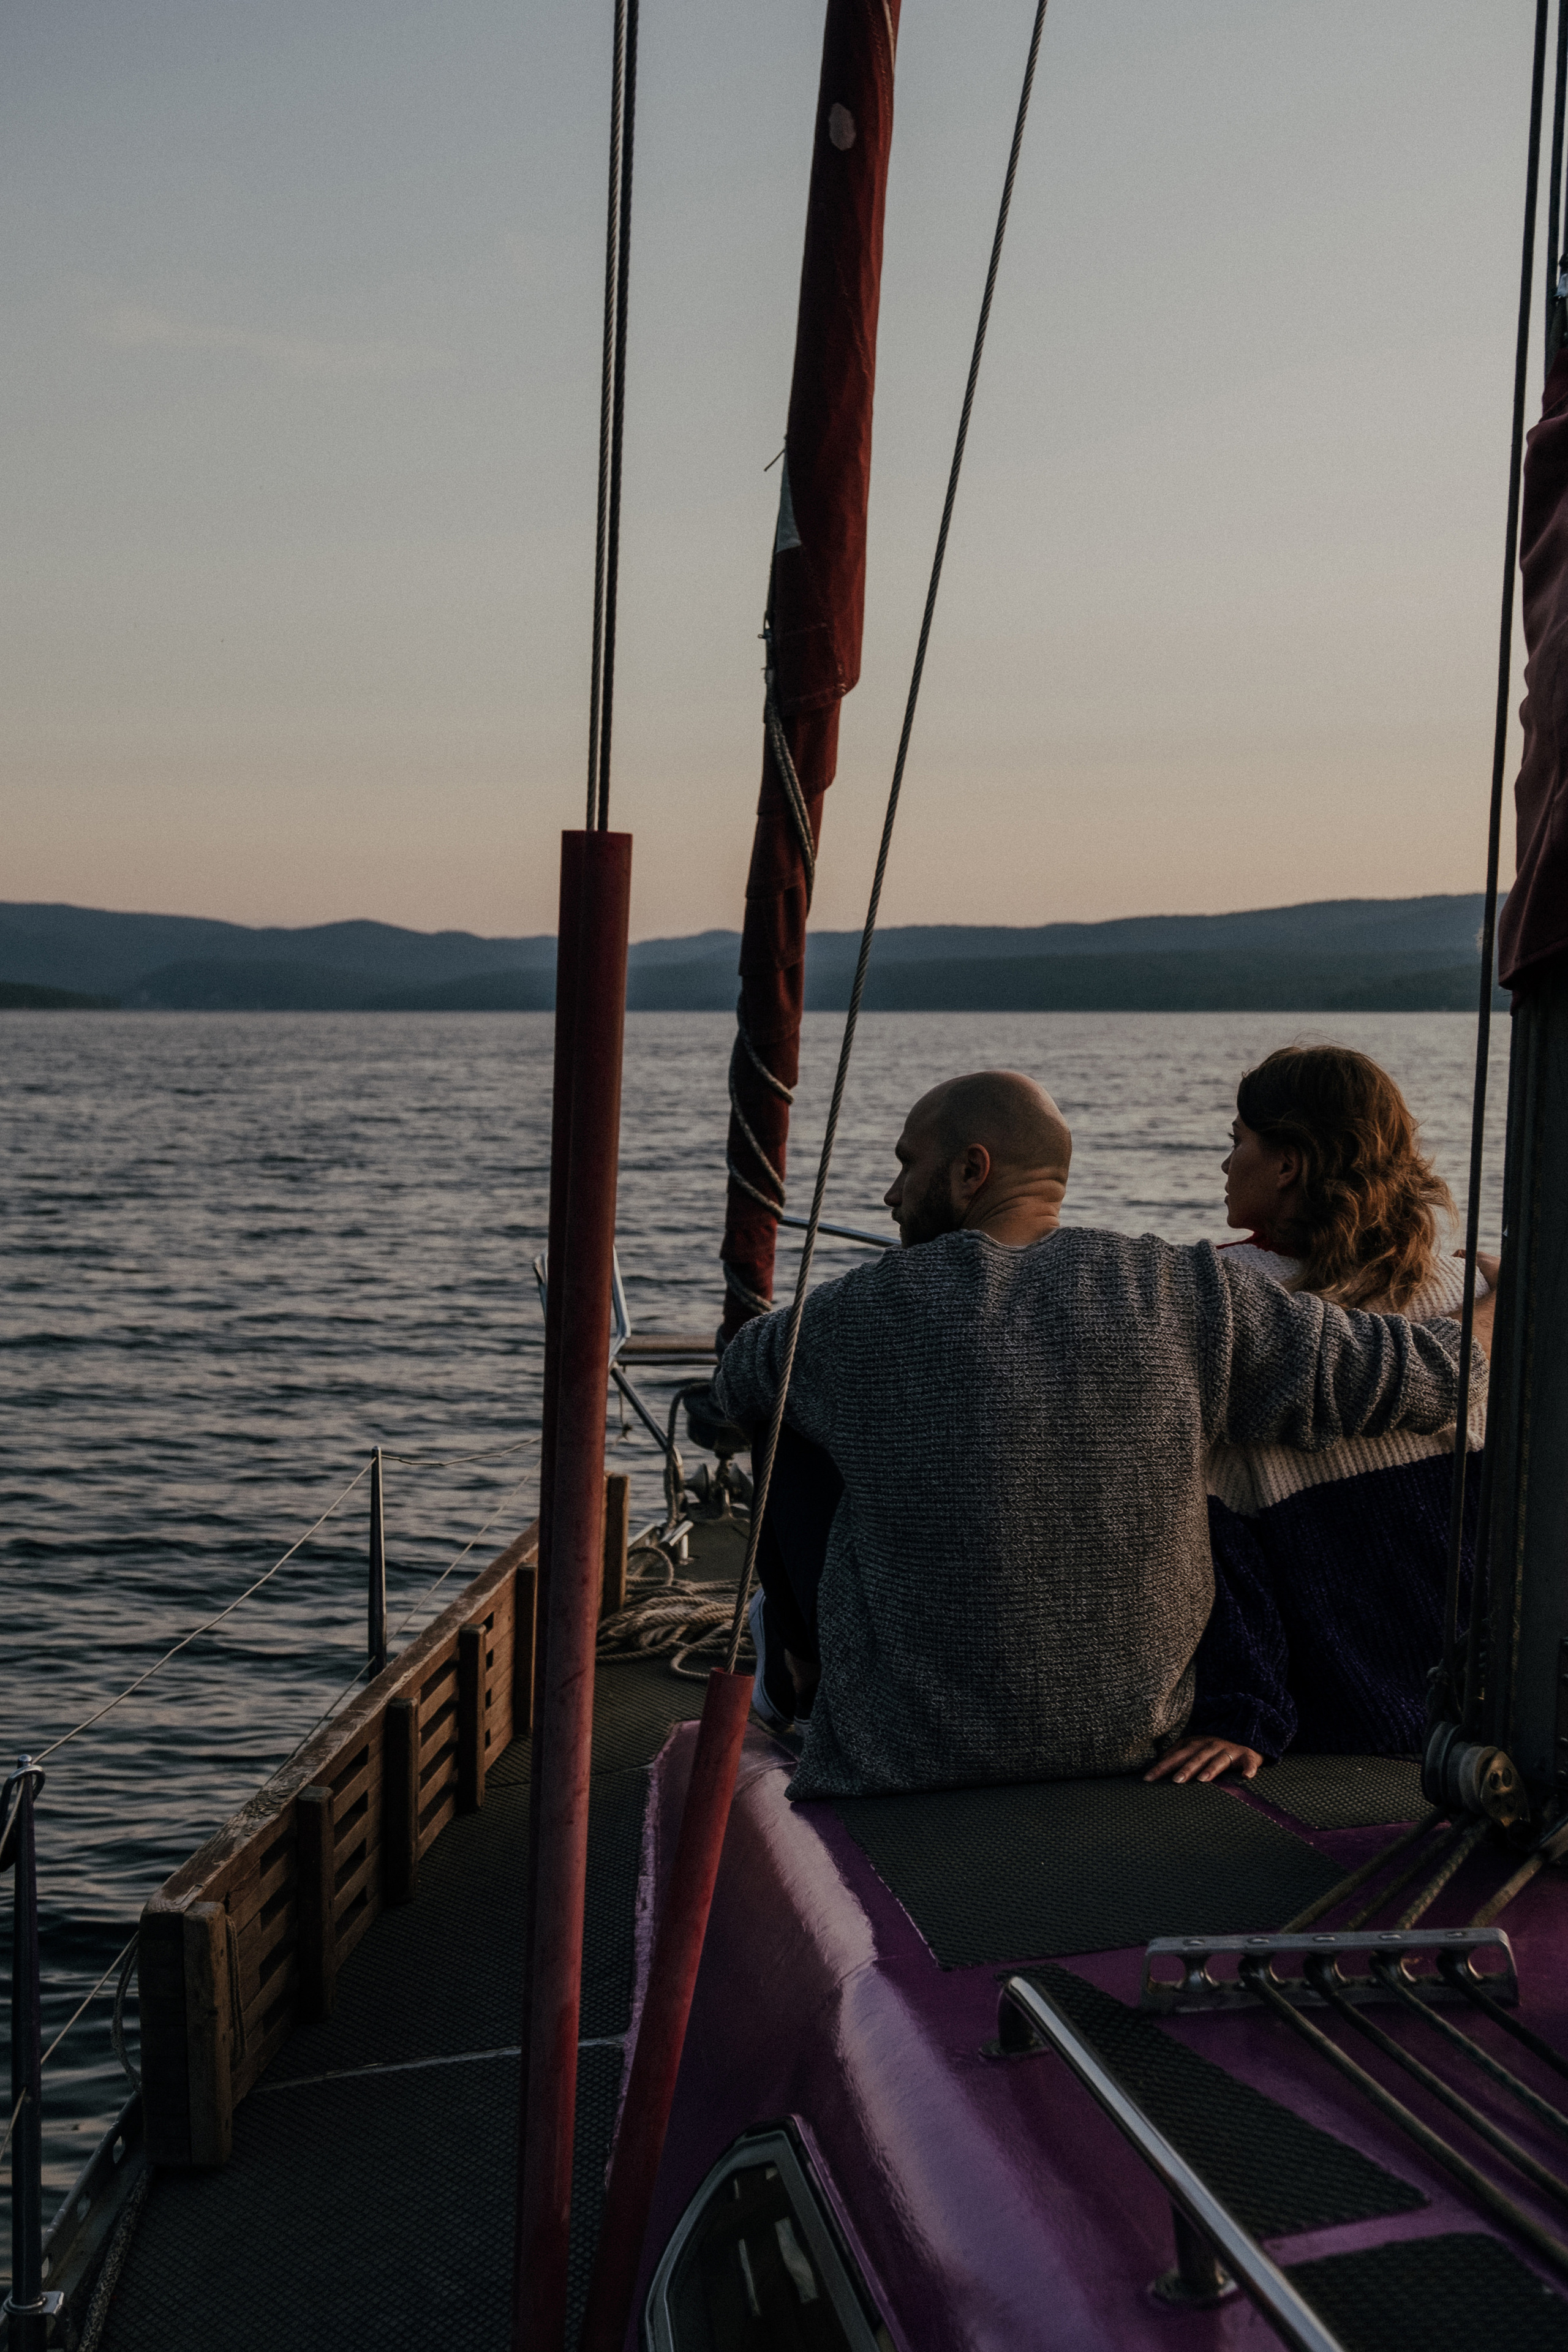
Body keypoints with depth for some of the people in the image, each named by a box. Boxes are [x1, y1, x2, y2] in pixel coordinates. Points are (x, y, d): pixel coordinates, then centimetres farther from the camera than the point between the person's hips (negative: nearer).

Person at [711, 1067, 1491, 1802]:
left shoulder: (858, 1317, -12)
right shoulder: (1185, 1298, -10)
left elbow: (737, 1384, 11)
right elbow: (1426, 1375, -4)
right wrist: (1485, 1322, 20)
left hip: (909, 1766, -2)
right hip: (1130, 1743, 3)